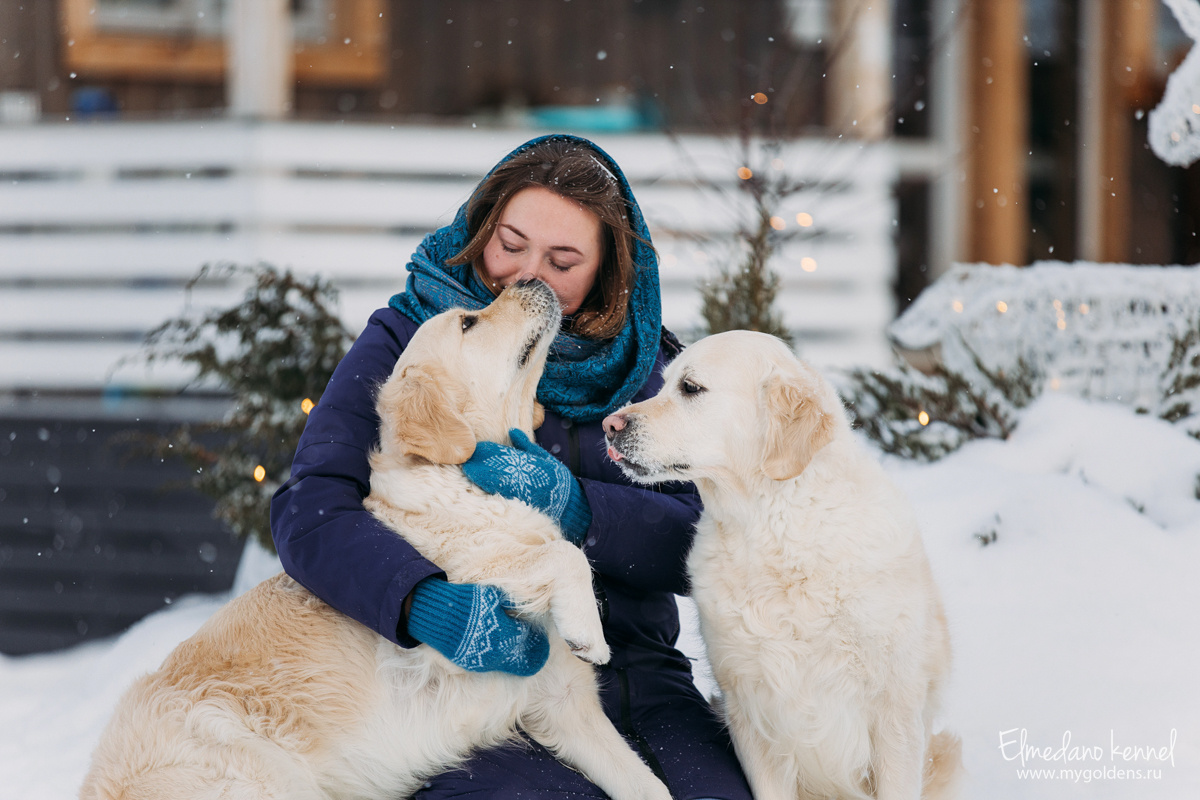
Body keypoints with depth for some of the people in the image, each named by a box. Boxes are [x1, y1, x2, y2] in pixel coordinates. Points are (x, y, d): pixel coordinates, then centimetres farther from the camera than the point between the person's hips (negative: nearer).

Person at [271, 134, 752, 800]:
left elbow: (702, 539, 1)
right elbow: (309, 510, -12)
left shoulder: (642, 360, 13)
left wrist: (570, 505, -17)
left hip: (635, 673, 3)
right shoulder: (405, 343, 3)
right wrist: (429, 605, -30)